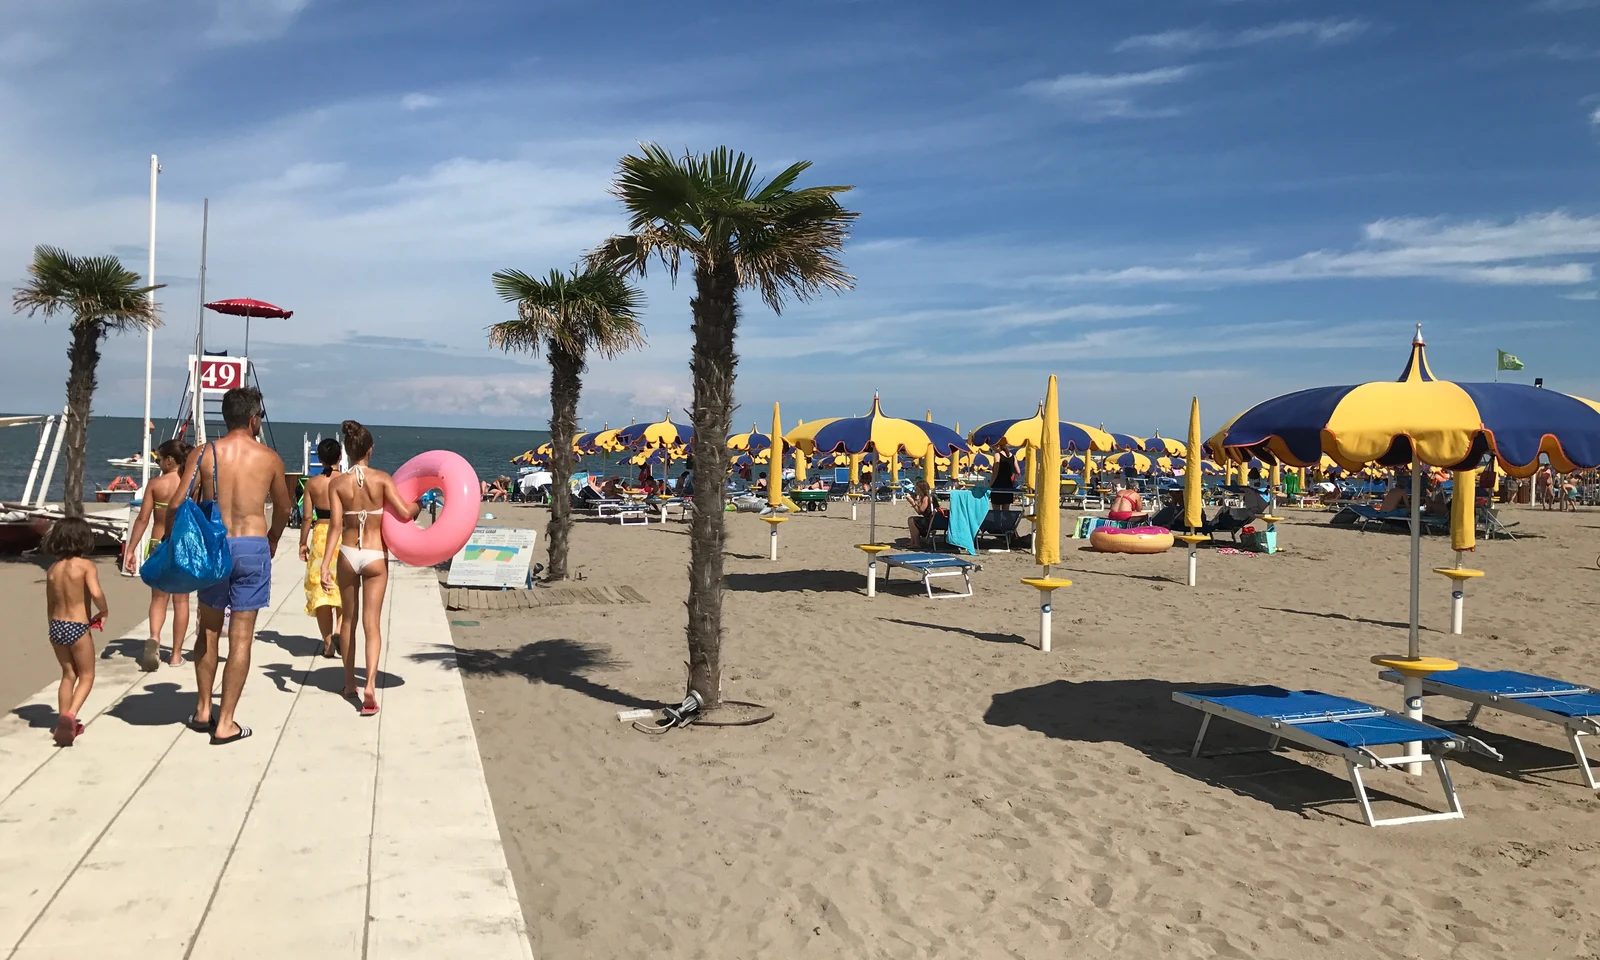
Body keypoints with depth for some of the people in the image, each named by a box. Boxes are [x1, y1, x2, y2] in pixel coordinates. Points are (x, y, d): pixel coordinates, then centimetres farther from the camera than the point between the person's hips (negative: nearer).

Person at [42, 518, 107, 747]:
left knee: (68, 674, 21)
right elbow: (96, 593, -27)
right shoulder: (86, 565, -13)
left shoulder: (53, 569, 6)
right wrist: (104, 611, -8)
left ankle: (63, 721, 24)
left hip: (56, 626, 6)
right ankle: (70, 715, -11)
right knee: (86, 676, 9)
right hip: (77, 628, -6)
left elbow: (50, 604, 13)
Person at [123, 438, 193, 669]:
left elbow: (142, 519, -7)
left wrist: (131, 550, -3)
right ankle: (176, 655, 14)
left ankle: (154, 638, -14)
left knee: (158, 598, 13)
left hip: (159, 545, 0)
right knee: (181, 601, 9)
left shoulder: (155, 484, -4)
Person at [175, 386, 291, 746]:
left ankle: (203, 711, 29)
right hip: (253, 546, -2)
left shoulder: (203, 454, 0)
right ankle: (225, 724, 5)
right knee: (241, 637, 2)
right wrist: (273, 538, 32)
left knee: (209, 631, 19)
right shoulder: (269, 458, 1)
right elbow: (284, 507, 14)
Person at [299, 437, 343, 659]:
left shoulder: (312, 483, 0)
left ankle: (328, 644, 11)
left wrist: (303, 543, 10)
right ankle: (339, 630, -11)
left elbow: (307, 517, 0)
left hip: (320, 535, 1)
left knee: (321, 590, 8)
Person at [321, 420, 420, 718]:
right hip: (376, 557, -1)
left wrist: (325, 564, -8)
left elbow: (335, 525, -9)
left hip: (348, 556, 2)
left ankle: (349, 684, 27)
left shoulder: (337, 484, -3)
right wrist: (419, 504, 8)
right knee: (371, 623, 1)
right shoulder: (382, 479, -7)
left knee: (348, 620, 17)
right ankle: (370, 684, -16)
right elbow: (404, 512, -14)